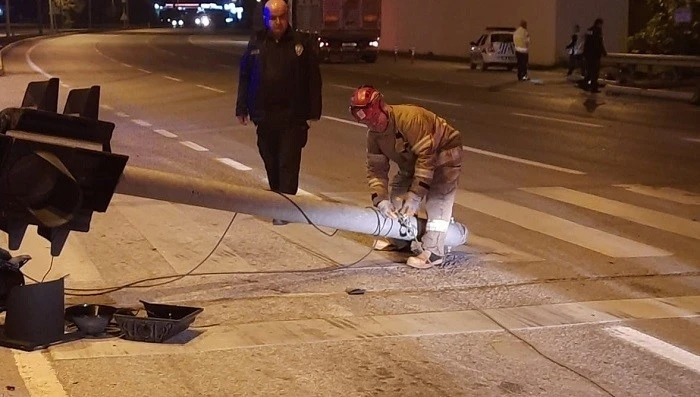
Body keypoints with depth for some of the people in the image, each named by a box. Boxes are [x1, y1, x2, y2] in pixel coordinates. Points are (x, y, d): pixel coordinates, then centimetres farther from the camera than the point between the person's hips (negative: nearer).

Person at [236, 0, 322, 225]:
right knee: (271, 163, 11)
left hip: (293, 117, -3)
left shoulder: (302, 43, -1)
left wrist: (314, 111, -5)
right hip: (264, 116, 3)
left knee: (288, 163, -6)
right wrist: (242, 109, 5)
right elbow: (244, 77, 9)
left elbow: (314, 80, -1)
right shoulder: (257, 43, 5)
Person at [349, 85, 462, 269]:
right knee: (398, 196, 3)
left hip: (444, 152, -8)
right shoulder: (374, 135, -10)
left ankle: (433, 251, -18)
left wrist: (415, 195, -35)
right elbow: (376, 169, -10)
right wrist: (380, 200, -28)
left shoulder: (410, 118, -36)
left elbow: (426, 156, -36)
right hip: (412, 161, 8)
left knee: (437, 199, -21)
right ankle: (400, 241, 21)